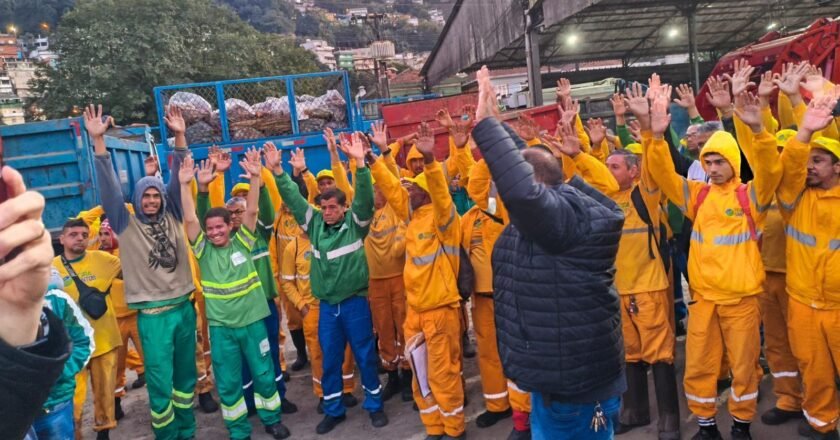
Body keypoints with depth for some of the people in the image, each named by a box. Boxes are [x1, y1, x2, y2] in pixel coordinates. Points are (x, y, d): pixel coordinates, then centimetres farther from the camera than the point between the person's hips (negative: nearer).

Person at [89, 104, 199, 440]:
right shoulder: (127, 224, -1)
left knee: (186, 374, 15)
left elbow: (178, 179, 0)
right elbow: (108, 186, -10)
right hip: (153, 315, -3)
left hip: (184, 308, 3)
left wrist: (180, 138, -9)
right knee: (160, 380, 1)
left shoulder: (172, 218, 5)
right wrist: (98, 141, -18)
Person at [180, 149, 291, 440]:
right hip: (220, 327, 1)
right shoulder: (203, 250, -2)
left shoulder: (242, 243, -2)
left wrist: (255, 178, -22)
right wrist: (185, 185, -20)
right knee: (228, 382, 10)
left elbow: (252, 211, -12)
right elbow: (190, 219, -12)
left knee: (264, 373, 12)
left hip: (252, 321, 0)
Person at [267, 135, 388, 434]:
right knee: (330, 359, 12)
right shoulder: (315, 224, 3)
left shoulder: (354, 223, -6)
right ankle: (333, 410, 28)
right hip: (327, 305, 4)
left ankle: (374, 404, 25)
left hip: (355, 301, -3)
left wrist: (360, 164, -33)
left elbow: (365, 198, -21)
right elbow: (293, 198, 1)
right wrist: (278, 172, -9)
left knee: (365, 355, 8)